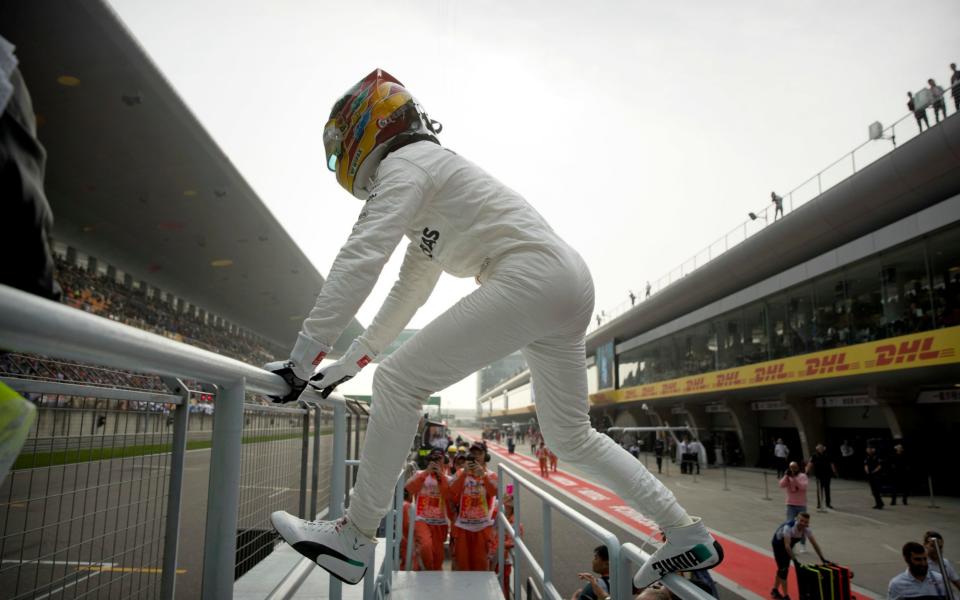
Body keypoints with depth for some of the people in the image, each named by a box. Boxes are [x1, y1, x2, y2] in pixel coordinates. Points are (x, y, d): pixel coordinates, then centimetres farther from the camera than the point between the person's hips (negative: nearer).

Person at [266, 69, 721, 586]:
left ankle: (354, 538, 3)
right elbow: (408, 293, 30)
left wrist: (303, 357, -12)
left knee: (398, 382, -7)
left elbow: (360, 261, -14)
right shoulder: (428, 186, 29)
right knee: (570, 438, 18)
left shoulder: (404, 162, 0)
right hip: (567, 286, 10)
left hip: (532, 275, -10)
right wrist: (347, 363, 28)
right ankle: (688, 535, 27)